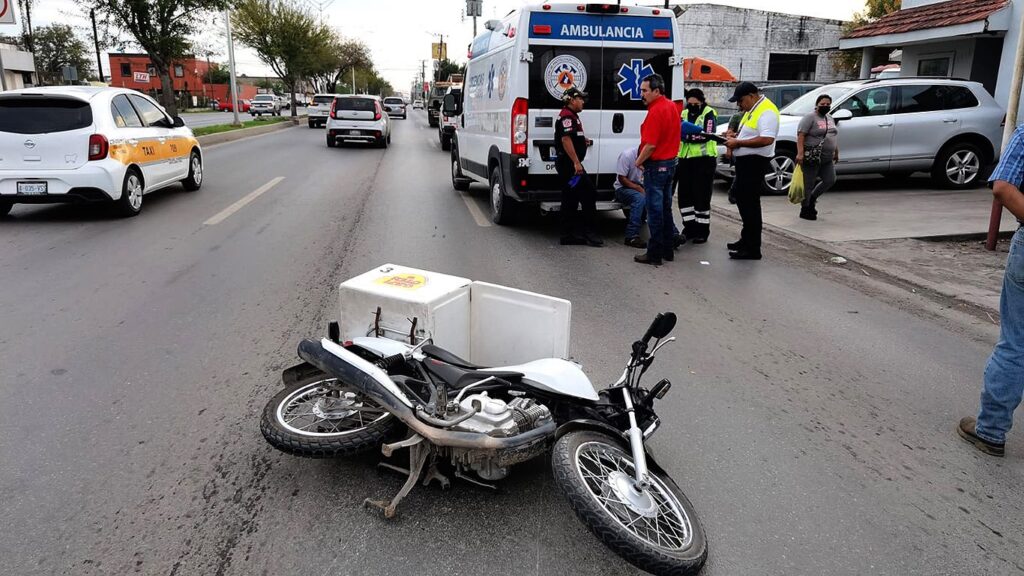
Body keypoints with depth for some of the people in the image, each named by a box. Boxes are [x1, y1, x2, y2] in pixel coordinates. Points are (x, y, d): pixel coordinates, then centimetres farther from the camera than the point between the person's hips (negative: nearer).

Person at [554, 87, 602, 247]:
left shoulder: (571, 116, 20)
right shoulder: (567, 116, -13)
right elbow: (565, 139, -24)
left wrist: (583, 140, 19)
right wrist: (576, 162, -27)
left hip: (568, 163, 11)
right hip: (569, 163, -11)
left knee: (570, 200, 11)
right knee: (589, 194, -9)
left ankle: (568, 235, 14)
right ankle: (588, 232, -5)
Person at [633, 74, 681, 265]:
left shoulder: (655, 111, -19)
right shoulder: (672, 106, 10)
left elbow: (650, 144, -24)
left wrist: (639, 161, -9)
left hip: (656, 165, -9)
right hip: (670, 162, 9)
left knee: (655, 210, -3)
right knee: (666, 208, 16)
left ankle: (655, 254, 2)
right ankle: (668, 250, 23)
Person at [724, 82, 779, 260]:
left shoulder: (766, 111, -16)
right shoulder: (752, 110, 16)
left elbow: (767, 139, -28)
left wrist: (739, 142, -22)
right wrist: (735, 139, 8)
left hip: (755, 162, -11)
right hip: (745, 160, 11)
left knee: (750, 203, -8)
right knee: (742, 200, 18)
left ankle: (752, 249, -2)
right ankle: (746, 239, 31)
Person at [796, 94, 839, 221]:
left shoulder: (830, 118, 16)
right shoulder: (810, 118, -9)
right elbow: (801, 136, -18)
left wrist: (836, 152, 24)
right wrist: (800, 153, -28)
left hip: (827, 159, 8)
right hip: (812, 158, -8)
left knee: (830, 180, 4)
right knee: (809, 184, -2)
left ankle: (812, 198, 23)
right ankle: (805, 210, 8)